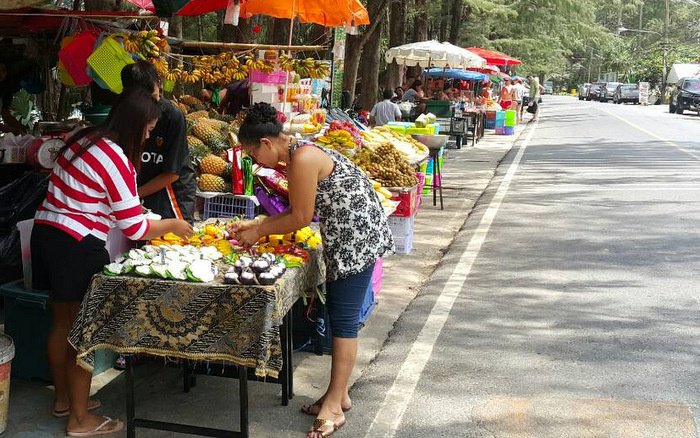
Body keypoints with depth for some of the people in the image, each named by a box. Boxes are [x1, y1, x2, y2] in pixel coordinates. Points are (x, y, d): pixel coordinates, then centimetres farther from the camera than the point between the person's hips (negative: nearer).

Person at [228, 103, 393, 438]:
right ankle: (338, 394, 23)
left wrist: (259, 232, -5)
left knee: (343, 319, -5)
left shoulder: (302, 159, -21)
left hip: (357, 236, -10)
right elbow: (298, 211, 12)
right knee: (337, 313, 13)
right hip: (345, 237, 10)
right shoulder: (296, 155, 9)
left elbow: (301, 218, -17)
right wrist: (253, 224, 11)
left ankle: (334, 405, 3)